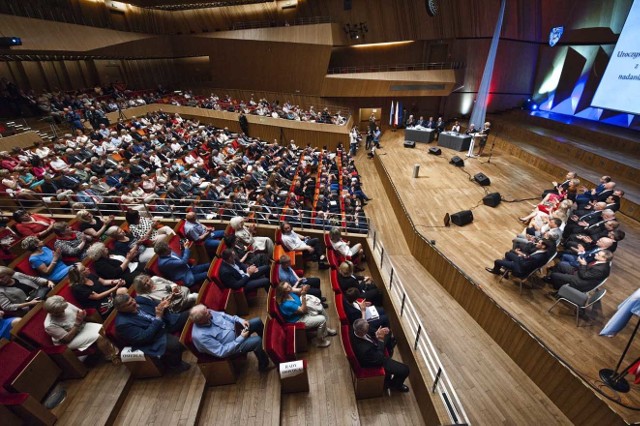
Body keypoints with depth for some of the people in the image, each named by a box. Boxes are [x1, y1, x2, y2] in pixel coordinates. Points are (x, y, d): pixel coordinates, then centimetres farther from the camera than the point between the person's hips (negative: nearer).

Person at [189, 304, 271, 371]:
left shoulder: (209, 313, -14)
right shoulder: (201, 336, -33)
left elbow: (224, 315, 5)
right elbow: (222, 352, -28)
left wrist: (240, 320, -8)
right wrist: (241, 338, -26)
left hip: (234, 328, 7)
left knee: (258, 321, 4)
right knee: (257, 341, -22)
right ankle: (264, 365, 8)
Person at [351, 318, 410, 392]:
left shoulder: (355, 331, -25)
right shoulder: (364, 349, -44)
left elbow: (368, 334, -3)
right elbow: (379, 359, -27)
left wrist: (376, 333, -21)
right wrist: (380, 339, -27)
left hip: (373, 351, 7)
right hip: (376, 362, -7)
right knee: (405, 370, -1)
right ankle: (394, 385, 32)